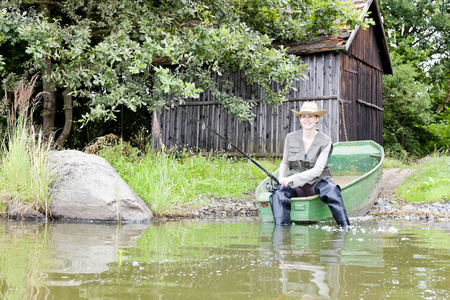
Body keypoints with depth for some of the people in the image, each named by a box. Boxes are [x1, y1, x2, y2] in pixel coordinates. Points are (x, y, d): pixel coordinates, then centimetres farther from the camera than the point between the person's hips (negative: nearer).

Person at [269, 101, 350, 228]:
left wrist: (293, 178, -21)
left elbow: (317, 170, -12)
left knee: (331, 190, -36)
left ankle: (346, 228, -32)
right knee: (278, 194, -31)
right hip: (295, 185, 2)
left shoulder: (325, 141, -3)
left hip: (317, 181, -2)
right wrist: (282, 177, -5)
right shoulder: (291, 138, 5)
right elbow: (284, 162, 17)